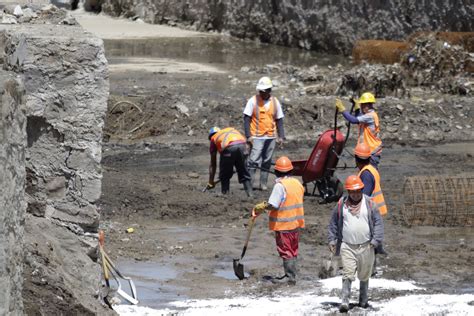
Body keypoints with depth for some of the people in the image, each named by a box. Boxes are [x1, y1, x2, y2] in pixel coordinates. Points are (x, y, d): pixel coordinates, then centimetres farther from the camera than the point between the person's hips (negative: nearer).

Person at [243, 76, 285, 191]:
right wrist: (248, 136, -11)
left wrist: (281, 136, 6)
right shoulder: (253, 101, -4)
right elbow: (246, 119, -4)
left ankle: (263, 184, 15)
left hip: (270, 137, 4)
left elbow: (279, 120, 13)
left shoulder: (275, 102, 7)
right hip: (256, 137, -4)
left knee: (267, 162, 8)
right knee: (254, 161, -12)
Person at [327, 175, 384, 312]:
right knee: (348, 275, -11)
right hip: (347, 246, -1)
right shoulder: (341, 204, 2)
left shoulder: (369, 203, 0)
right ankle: (345, 301, -11)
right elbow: (333, 223, 10)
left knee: (364, 275, 13)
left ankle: (363, 300, 30)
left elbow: (378, 223, -1)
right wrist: (332, 240, 4)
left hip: (365, 247, 1)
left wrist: (375, 240, -10)